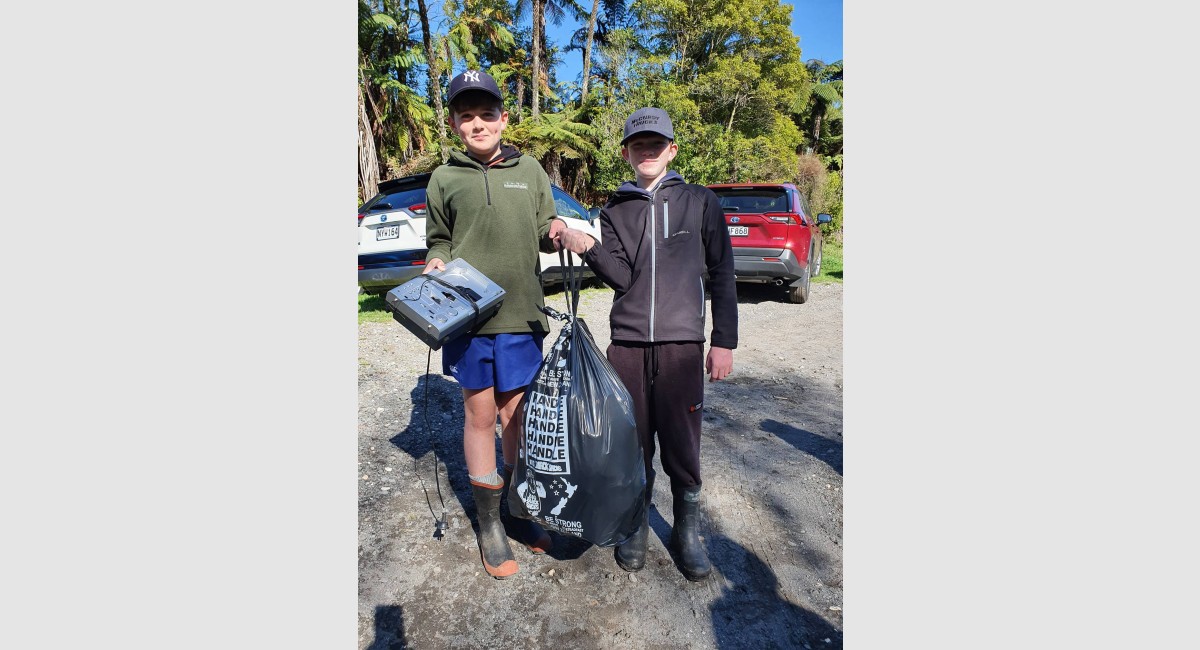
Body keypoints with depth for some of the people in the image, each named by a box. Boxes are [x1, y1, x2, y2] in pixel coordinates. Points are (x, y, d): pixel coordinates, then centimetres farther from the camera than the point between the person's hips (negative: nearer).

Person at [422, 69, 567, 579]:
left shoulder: (530, 171, 9)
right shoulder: (444, 178, 6)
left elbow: (543, 235, 12)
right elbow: (439, 241, 13)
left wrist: (554, 232, -10)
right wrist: (436, 264, -8)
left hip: (521, 314, 1)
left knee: (516, 413, 11)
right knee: (480, 416, 6)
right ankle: (489, 523, 24)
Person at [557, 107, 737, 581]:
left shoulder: (700, 202, 7)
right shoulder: (614, 211, 12)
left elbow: (721, 274, 5)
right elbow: (621, 277, 0)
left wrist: (724, 341, 1)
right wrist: (587, 249, -18)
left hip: (682, 343, -1)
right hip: (627, 343, 2)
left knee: (681, 445, 3)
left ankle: (688, 530, 25)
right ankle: (636, 524, 28)